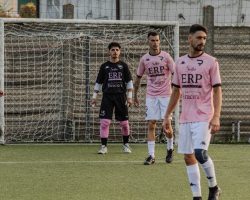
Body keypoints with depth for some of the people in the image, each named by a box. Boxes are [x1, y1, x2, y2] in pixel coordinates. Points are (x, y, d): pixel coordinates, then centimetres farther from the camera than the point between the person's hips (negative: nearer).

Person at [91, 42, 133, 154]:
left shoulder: (123, 66, 7)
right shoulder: (104, 66, 8)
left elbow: (129, 82, 7)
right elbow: (98, 82, 13)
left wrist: (129, 97, 0)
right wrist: (94, 97, 7)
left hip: (121, 96, 0)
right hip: (107, 96, 0)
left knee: (124, 122, 3)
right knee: (104, 121, -10)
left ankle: (126, 145, 21)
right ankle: (103, 146, -5)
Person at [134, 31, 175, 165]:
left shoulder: (166, 57, -2)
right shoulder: (144, 59, 5)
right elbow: (138, 78, 16)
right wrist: (135, 96, 17)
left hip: (165, 95, -2)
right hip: (151, 96, 2)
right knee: (151, 125, -4)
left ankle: (170, 149, 22)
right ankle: (151, 155, -3)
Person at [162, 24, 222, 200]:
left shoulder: (211, 62, -3)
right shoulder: (180, 62, 11)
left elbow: (217, 91, -6)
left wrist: (216, 117, -16)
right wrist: (167, 116, 15)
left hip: (203, 117, -5)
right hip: (185, 118, 5)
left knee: (200, 153, -19)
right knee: (188, 157, 4)